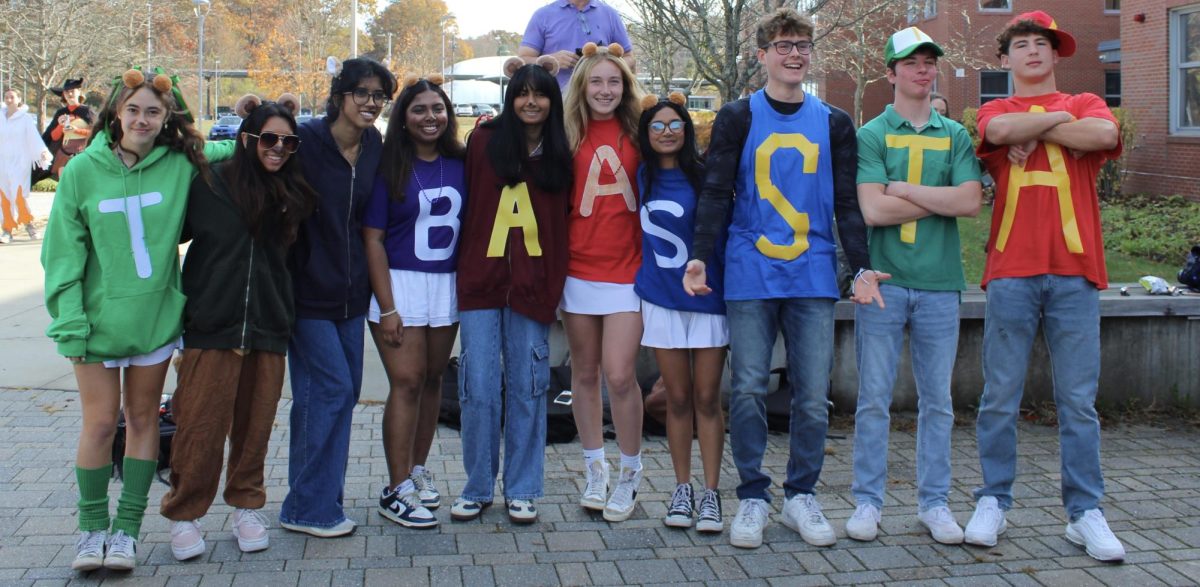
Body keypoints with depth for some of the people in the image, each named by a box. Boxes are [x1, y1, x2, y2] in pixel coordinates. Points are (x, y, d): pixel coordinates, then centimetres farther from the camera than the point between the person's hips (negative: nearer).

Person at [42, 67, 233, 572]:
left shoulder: (180, 165, -2)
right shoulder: (84, 170, -5)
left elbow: (226, 150, 20)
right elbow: (63, 253, -4)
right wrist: (70, 322, -10)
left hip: (156, 318, 2)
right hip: (99, 318, -2)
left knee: (143, 419, 9)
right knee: (100, 423, 2)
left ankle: (126, 528, 21)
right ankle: (92, 526, 20)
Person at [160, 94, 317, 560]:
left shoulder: (292, 194, 6)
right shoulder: (211, 184, -4)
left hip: (268, 329, 3)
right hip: (211, 327, -3)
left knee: (255, 426, 10)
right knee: (201, 426, 1)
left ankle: (247, 506, 26)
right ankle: (184, 514, 17)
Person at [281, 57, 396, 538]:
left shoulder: (374, 145, 5)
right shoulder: (306, 140, -13)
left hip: (349, 287, 7)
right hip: (307, 286, -7)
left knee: (345, 390, 10)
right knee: (332, 389, -8)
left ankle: (314, 500, 24)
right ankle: (310, 507, 5)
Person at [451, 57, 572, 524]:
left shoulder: (559, 153, 8)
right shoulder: (485, 140, 5)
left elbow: (564, 220, 9)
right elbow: (469, 204, 8)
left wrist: (555, 283, -1)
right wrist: (464, 264, 1)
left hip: (532, 285, 1)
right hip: (482, 280, -1)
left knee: (526, 389, 6)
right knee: (479, 389, 1)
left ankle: (521, 490, 18)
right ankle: (477, 488, 16)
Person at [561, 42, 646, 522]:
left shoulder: (636, 132, 4)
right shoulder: (570, 135, 5)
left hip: (628, 270, -2)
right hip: (579, 269, 2)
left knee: (619, 374, -8)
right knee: (584, 373, 9)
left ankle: (630, 473, 10)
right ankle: (595, 469, 24)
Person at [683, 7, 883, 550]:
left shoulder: (835, 124, 12)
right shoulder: (737, 117, 6)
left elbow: (847, 203, 11)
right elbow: (715, 193, 1)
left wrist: (861, 267, 0)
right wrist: (699, 256, -12)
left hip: (814, 277, 2)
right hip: (750, 275, -2)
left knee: (813, 395, 2)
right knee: (748, 390, -2)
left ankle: (801, 496, 16)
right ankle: (752, 498, 10)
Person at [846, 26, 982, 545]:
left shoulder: (956, 136, 9)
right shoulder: (870, 136, 2)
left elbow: (971, 202, -6)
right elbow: (873, 210, -11)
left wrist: (905, 189, -8)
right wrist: (941, 199, -5)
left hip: (939, 284, 2)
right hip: (882, 280, -2)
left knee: (937, 400, 8)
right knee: (874, 398, 2)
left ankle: (934, 502, 19)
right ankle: (867, 501, 12)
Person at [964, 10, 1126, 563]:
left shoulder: (1085, 104, 16)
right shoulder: (995, 110, 15)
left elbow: (1105, 134, -9)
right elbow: (1001, 131, -11)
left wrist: (1032, 133, -2)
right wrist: (1060, 121, 1)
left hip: (1074, 269, 0)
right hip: (1011, 269, 0)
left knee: (1078, 400, 2)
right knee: (1000, 398, 2)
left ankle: (1085, 512, 10)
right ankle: (993, 502, 13)